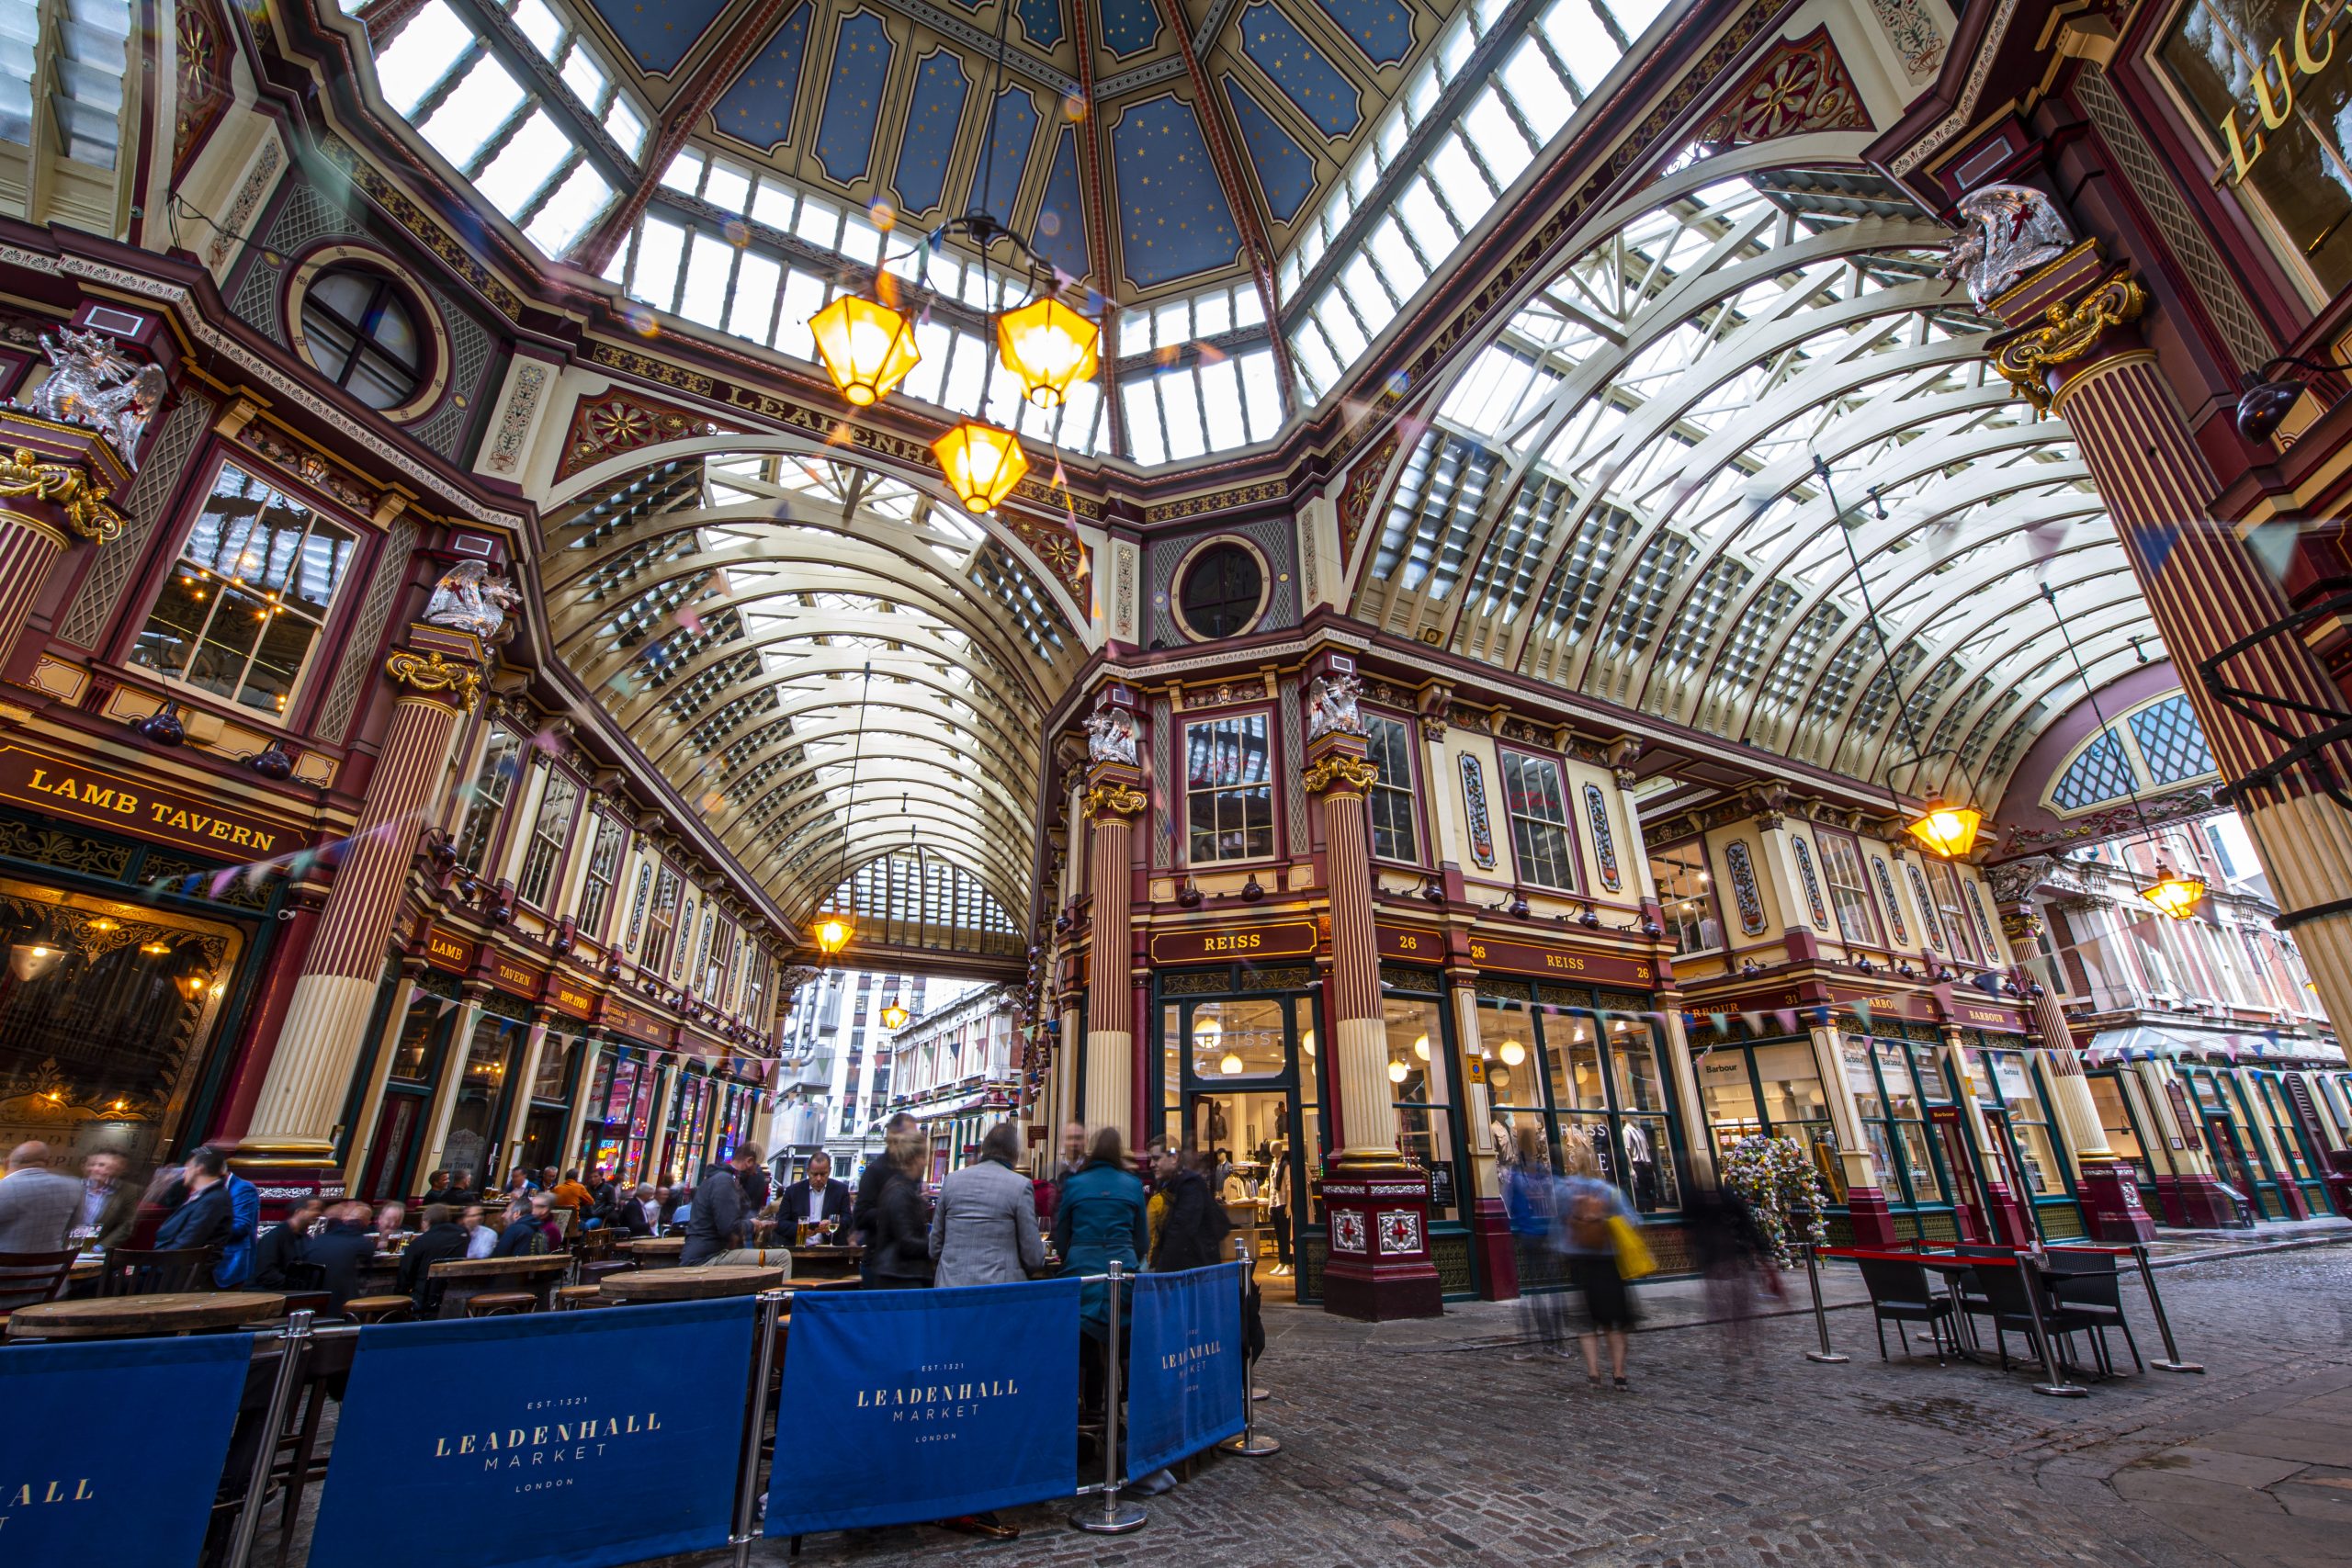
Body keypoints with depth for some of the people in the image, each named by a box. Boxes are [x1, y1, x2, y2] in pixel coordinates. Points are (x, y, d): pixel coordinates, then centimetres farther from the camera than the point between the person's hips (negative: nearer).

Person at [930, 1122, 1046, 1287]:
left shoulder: (952, 1179, 4)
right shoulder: (1021, 1185, -8)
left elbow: (935, 1248, 10)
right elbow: (1033, 1258, -5)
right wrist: (1041, 1245, 16)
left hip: (950, 1282, 4)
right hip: (1000, 1288, -4)